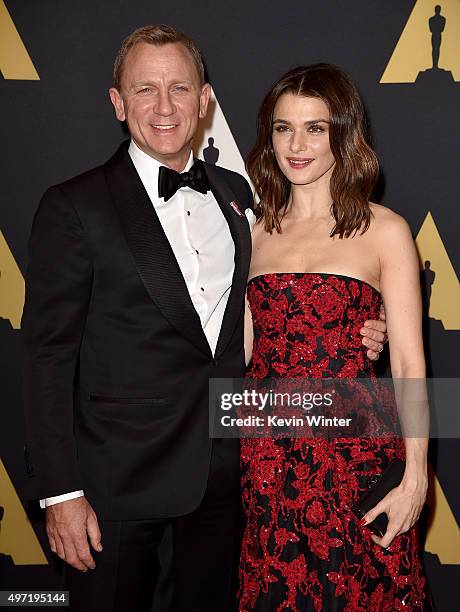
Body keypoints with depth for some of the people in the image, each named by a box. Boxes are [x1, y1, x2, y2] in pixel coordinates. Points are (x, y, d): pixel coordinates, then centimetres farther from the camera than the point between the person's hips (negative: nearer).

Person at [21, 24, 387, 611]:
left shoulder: (235, 194, 6)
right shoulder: (75, 207, -9)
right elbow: (48, 356, -11)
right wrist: (60, 493, -14)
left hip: (225, 468, 5)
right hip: (119, 476, -4)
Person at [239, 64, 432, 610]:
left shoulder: (384, 230, -2)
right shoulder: (252, 230, 9)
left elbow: (408, 361, -5)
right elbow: (241, 348, 11)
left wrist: (415, 476, -9)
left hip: (355, 449, -3)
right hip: (266, 454, 3)